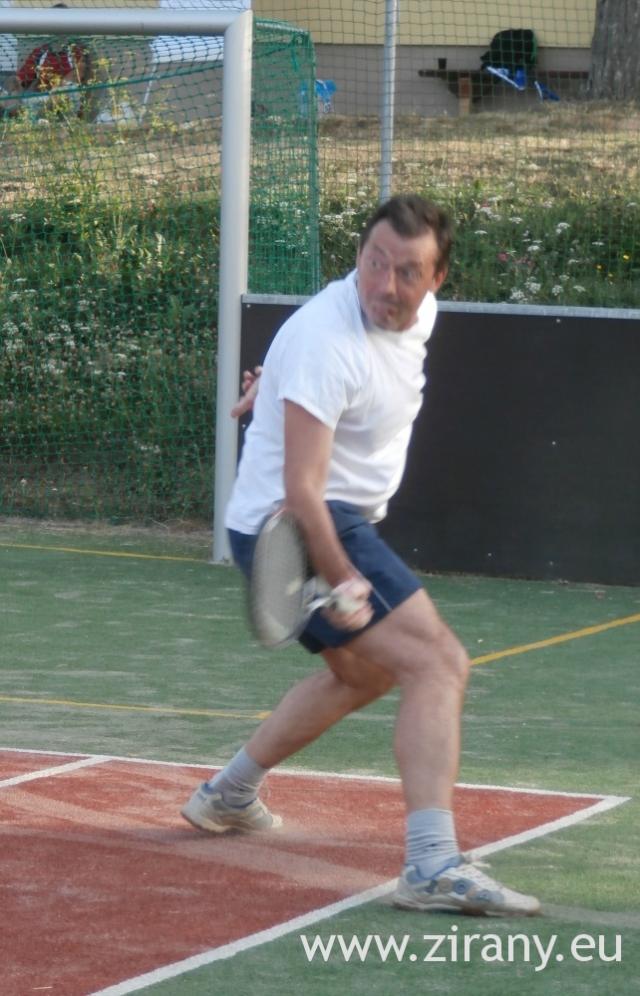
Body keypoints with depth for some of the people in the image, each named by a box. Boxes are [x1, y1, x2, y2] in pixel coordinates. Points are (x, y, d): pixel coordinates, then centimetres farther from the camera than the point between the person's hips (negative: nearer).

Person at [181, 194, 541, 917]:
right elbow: (301, 489, -31)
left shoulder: (417, 312, 0)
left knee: (364, 671, 31)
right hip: (293, 529, -10)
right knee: (438, 663, -20)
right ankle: (434, 867, -29)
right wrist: (343, 581, -37)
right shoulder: (327, 341, -27)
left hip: (343, 523, 10)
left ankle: (228, 794, 45)